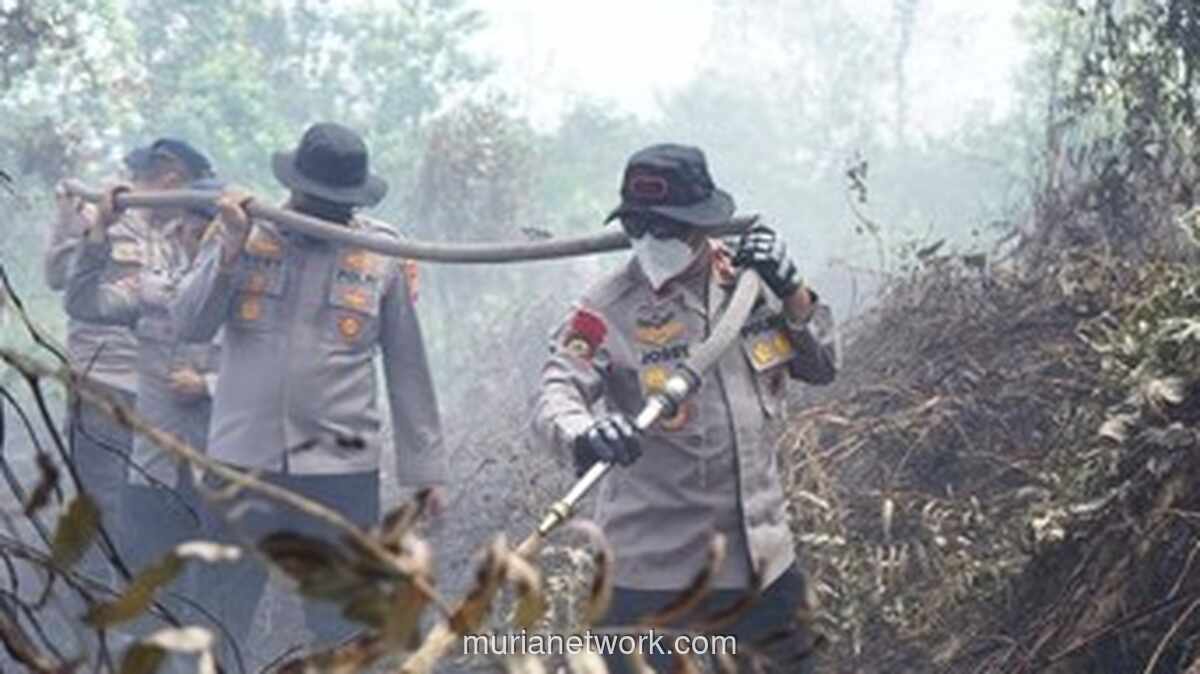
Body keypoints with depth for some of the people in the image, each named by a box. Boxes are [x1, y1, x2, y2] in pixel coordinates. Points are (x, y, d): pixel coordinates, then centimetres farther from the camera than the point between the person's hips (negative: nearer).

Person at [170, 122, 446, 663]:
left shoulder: (382, 254, 0)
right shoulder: (240, 229, 3)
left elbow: (407, 368, 5)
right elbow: (190, 325, -3)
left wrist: (425, 468, 7)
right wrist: (231, 247, -16)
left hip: (340, 469, -1)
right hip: (241, 460, 1)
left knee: (339, 628, 6)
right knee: (219, 621, 10)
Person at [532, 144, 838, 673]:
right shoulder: (608, 311, -13)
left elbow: (821, 367, 7)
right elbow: (556, 395, -26)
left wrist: (791, 292, -10)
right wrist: (584, 435, -49)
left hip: (761, 546, 5)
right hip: (654, 561, -5)